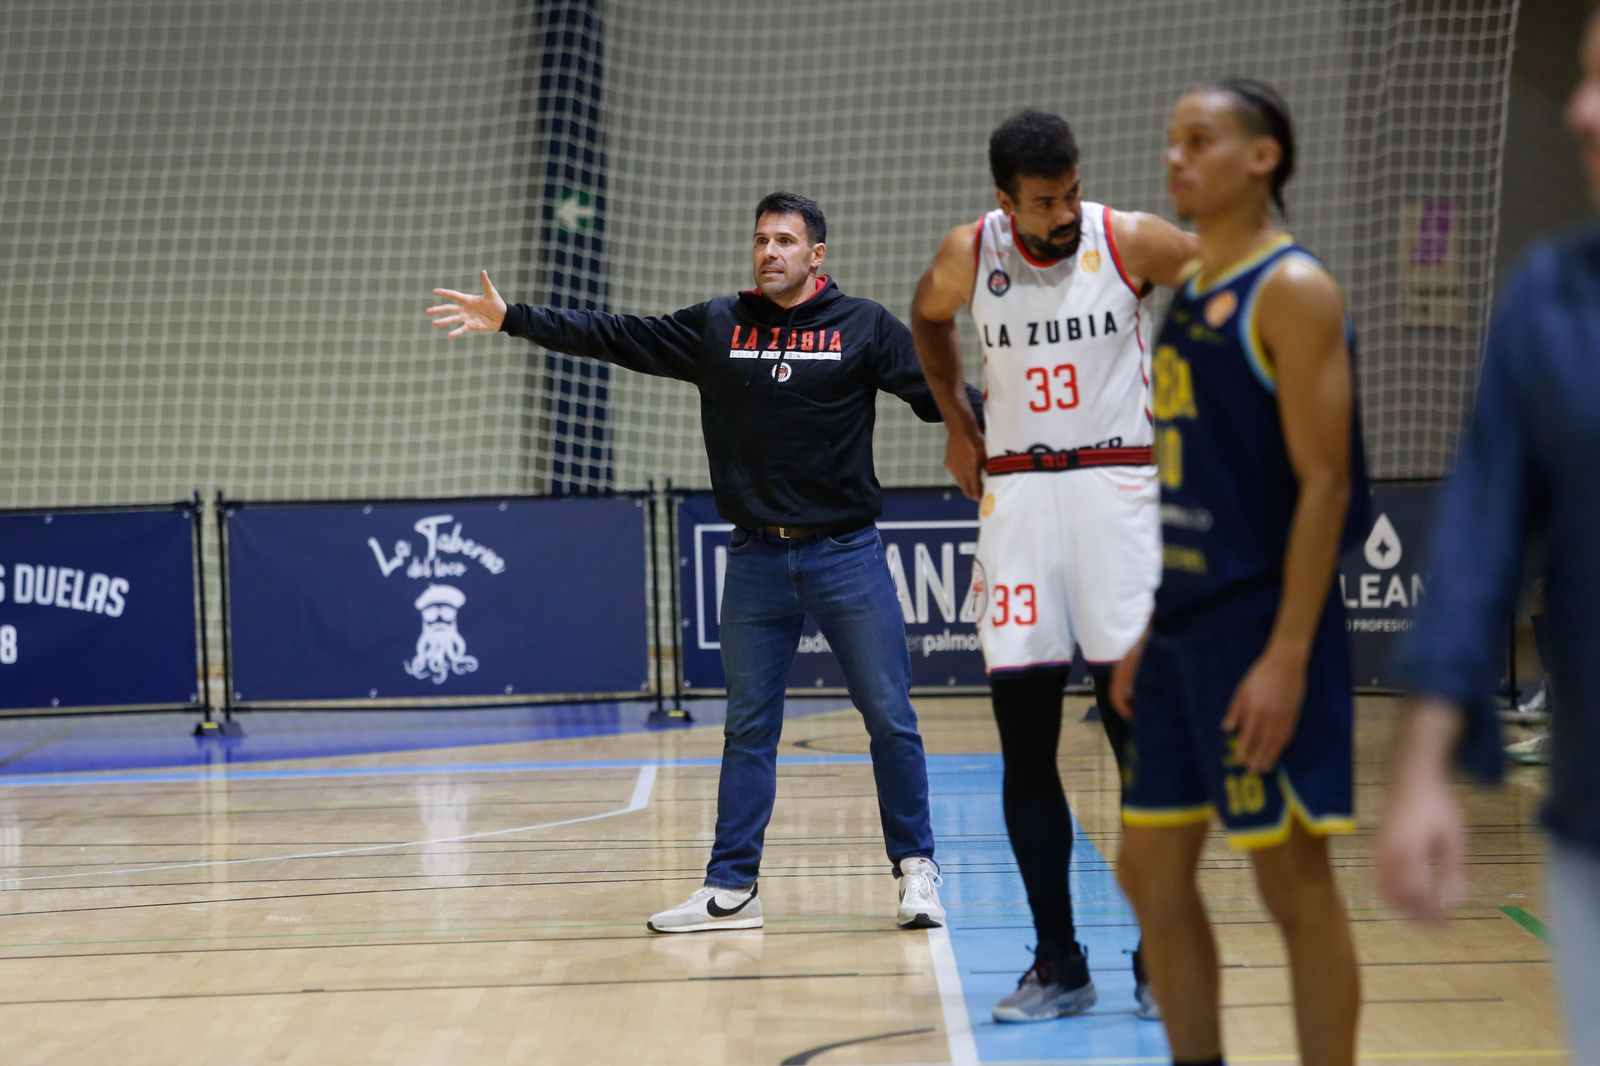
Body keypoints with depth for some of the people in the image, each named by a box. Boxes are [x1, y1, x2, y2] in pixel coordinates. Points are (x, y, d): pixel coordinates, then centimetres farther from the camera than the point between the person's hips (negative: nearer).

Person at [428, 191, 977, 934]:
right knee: (748, 728, 7)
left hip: (847, 558, -2)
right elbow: (614, 336, 5)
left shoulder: (865, 327, 0)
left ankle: (916, 869, 12)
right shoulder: (717, 327, 5)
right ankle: (731, 888, 11)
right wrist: (511, 320, 1)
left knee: (890, 719, -1)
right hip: (757, 561, 2)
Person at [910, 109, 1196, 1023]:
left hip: (1116, 486, -2)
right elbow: (928, 318, 21)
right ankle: (1059, 965, 9)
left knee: (1138, 731, -5)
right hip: (1015, 493, 2)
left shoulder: (1131, 243, -9)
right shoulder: (969, 257, -2)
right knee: (1024, 744, 1)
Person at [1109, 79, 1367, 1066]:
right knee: (1152, 871, 11)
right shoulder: (1189, 295, 15)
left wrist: (1288, 655, -22)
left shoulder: (1292, 292, -11)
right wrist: (1147, 629, 18)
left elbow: (1325, 483, -17)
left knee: (1296, 882, -4)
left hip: (1262, 629, -9)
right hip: (1183, 625, 9)